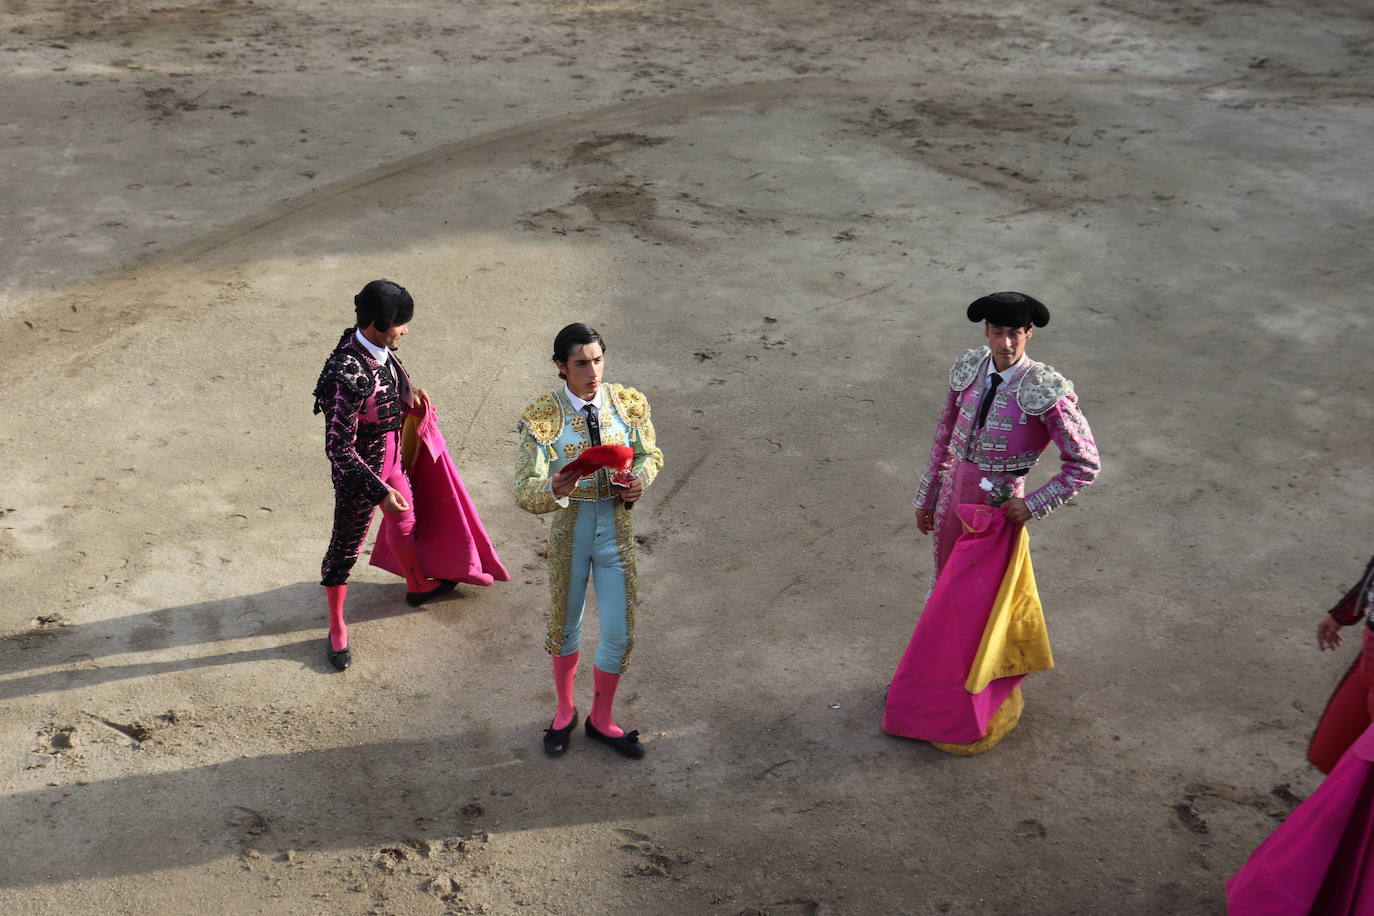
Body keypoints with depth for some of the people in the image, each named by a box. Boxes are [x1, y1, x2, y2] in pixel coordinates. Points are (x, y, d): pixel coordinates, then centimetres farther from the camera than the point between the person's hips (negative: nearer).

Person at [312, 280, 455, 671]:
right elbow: (338, 447, -31)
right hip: (359, 475, -8)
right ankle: (337, 628, 34)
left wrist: (406, 393, -2)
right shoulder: (348, 375, -37)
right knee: (345, 547, 13)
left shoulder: (378, 348, -11)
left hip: (390, 459, 8)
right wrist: (379, 492, -27)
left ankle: (418, 586, 57)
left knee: (404, 522, 30)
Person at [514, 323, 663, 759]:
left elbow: (650, 453, 9)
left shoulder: (629, 404, -9)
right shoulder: (542, 417, -18)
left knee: (619, 634, 9)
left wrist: (641, 479, -13)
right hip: (568, 531, -2)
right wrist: (553, 490, -44)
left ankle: (601, 719, 34)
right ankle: (565, 712, 44)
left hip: (617, 530, 2)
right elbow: (524, 492, -21)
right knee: (564, 626, 18)